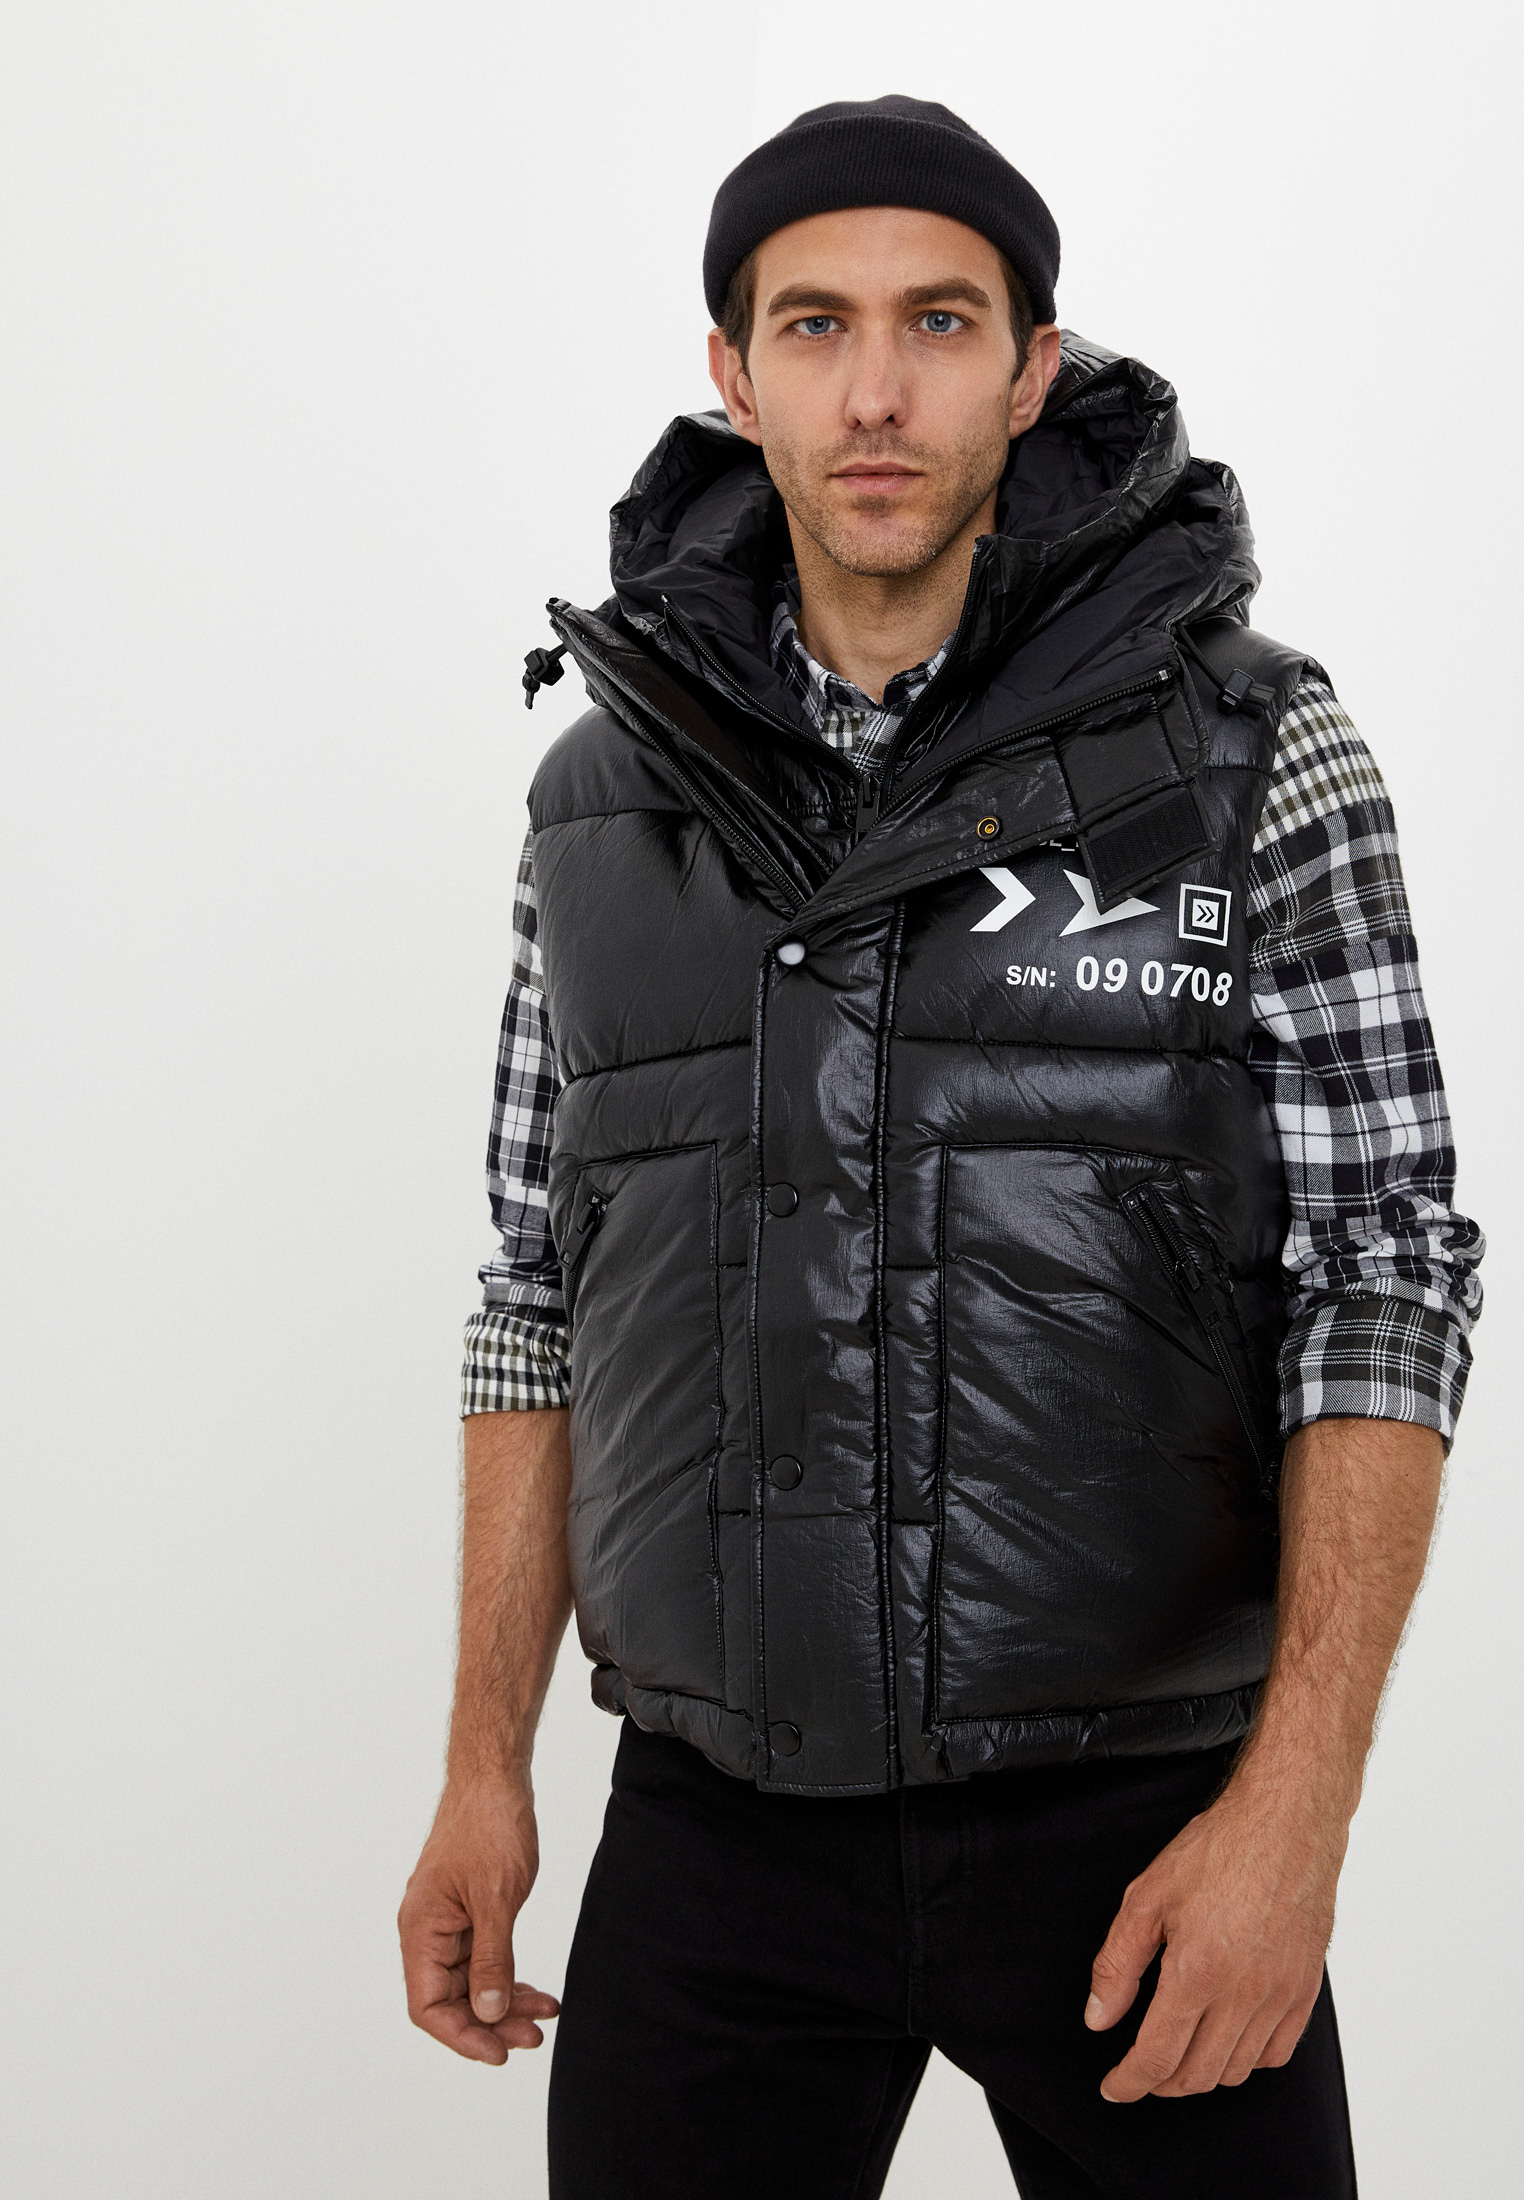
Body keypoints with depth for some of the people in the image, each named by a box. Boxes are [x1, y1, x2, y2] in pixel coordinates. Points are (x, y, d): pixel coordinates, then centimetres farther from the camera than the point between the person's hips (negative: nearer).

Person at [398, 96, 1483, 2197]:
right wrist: (484, 1768, 5)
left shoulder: (1251, 750, -6)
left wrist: (1298, 1803, -18)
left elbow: (1387, 1283, -9)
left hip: (1138, 1823, -2)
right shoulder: (613, 789, 4)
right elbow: (546, 1288, 9)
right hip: (718, 1840, 3)